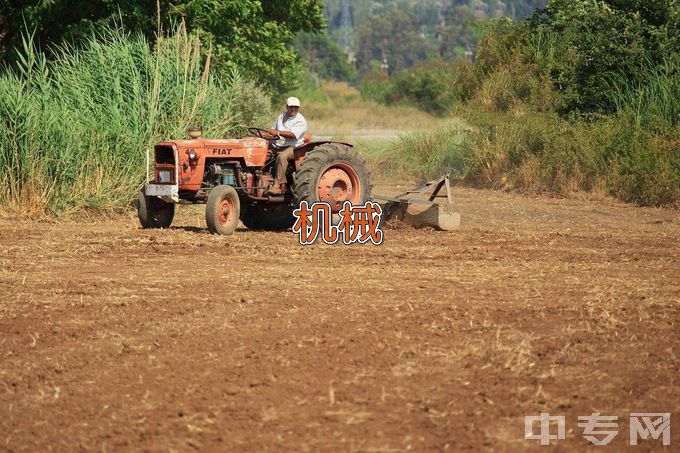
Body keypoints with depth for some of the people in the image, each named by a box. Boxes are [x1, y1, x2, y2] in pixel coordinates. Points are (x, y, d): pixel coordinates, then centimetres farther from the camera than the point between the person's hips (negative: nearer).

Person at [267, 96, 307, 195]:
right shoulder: (281, 117, 17)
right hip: (278, 146, 7)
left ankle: (280, 185, -38)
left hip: (293, 147, -7)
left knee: (282, 156, -37)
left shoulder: (301, 121, -7)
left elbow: (292, 134, -22)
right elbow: (273, 130, 28)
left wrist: (278, 132, -32)